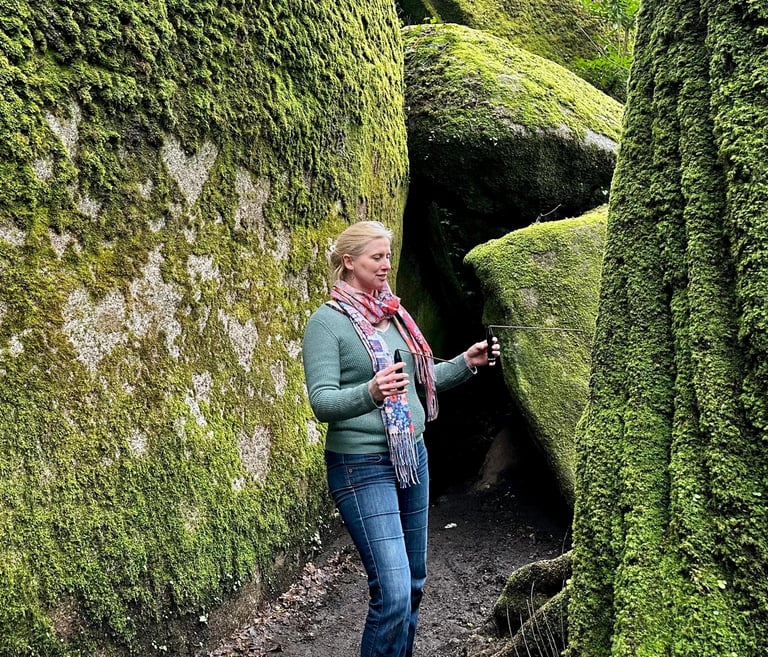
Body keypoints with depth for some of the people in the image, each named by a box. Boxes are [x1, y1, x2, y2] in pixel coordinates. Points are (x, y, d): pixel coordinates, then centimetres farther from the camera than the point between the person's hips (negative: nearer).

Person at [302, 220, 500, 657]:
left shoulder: (394, 314, 10)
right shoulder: (328, 322, -10)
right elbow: (322, 402, -18)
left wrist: (465, 364, 3)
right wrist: (370, 393, -36)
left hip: (413, 457, 7)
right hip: (362, 466, -7)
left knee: (414, 583, 16)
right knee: (393, 593, -12)